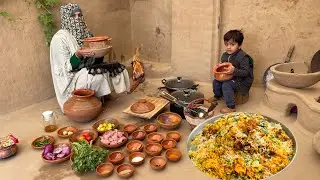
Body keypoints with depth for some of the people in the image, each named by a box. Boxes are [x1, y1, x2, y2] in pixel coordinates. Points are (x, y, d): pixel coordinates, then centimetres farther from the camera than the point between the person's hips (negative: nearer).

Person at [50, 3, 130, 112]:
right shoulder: (59, 38, -13)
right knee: (99, 76, -32)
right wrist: (78, 54, -32)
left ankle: (101, 98, 1)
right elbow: (66, 67, -16)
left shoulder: (85, 33, 6)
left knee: (118, 69, -7)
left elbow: (94, 59, 11)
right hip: (71, 79, -7)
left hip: (89, 70, 7)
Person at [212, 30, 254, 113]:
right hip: (230, 78, 8)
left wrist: (234, 71, -39)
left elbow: (246, 72, -25)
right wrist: (219, 66, -6)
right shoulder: (225, 55, 2)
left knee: (226, 85, -27)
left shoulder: (243, 57, -22)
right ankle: (217, 96, 31)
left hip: (242, 81, -8)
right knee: (216, 81, 1)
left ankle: (231, 107, -19)